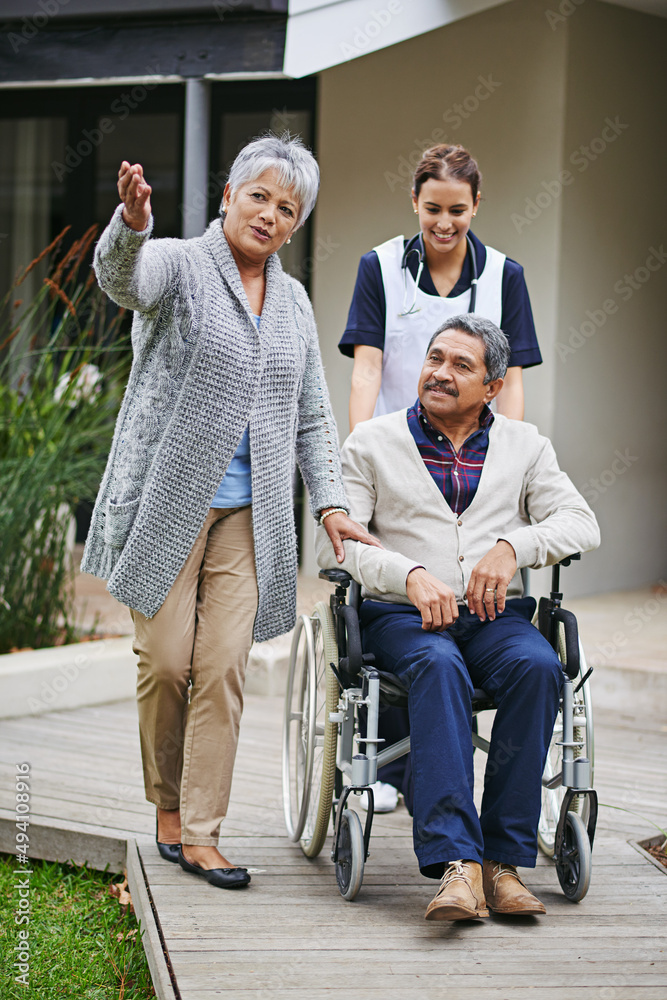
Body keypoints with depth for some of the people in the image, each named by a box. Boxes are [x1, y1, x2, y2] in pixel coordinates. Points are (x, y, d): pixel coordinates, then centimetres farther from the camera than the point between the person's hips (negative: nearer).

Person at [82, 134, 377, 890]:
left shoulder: (292, 302, 15)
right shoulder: (178, 266, -2)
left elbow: (311, 416, 19)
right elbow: (121, 278, -27)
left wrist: (329, 502, 7)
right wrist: (130, 223, -49)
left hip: (247, 513, 4)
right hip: (168, 501, -4)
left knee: (224, 667, -3)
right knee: (166, 661, -2)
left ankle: (200, 833, 0)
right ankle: (167, 807, 19)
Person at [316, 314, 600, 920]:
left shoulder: (524, 445, 17)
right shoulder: (372, 443, 11)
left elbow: (582, 523, 6)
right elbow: (334, 541, 1)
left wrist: (513, 546, -13)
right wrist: (411, 574, -16)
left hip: (495, 616, 2)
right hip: (401, 617, -2)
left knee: (538, 665, -32)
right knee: (438, 666, -37)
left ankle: (503, 858, -29)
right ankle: (455, 864, -46)